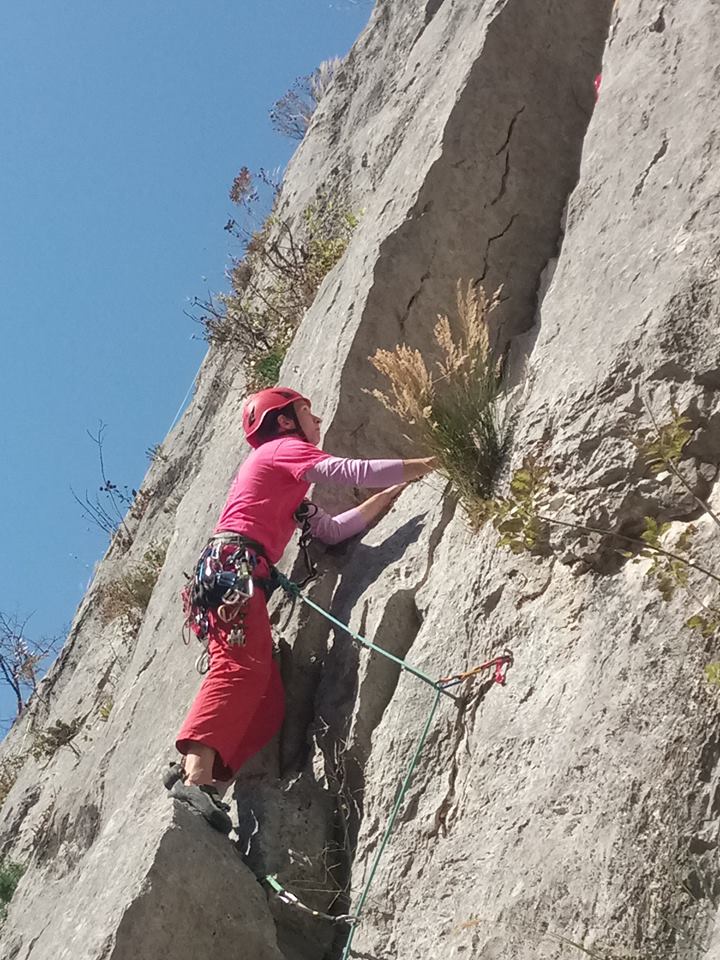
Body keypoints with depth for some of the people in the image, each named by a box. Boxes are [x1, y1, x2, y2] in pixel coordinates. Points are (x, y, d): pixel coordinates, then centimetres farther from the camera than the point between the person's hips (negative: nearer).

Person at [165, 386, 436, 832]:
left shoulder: (287, 488, 36)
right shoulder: (283, 449, 9)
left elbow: (332, 530, 33)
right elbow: (355, 471, -3)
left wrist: (395, 491, 34)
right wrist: (423, 466, 7)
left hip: (229, 575, 9)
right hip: (234, 565, -9)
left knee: (269, 703, -3)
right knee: (242, 667, -29)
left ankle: (195, 773, -16)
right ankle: (196, 773, -44)